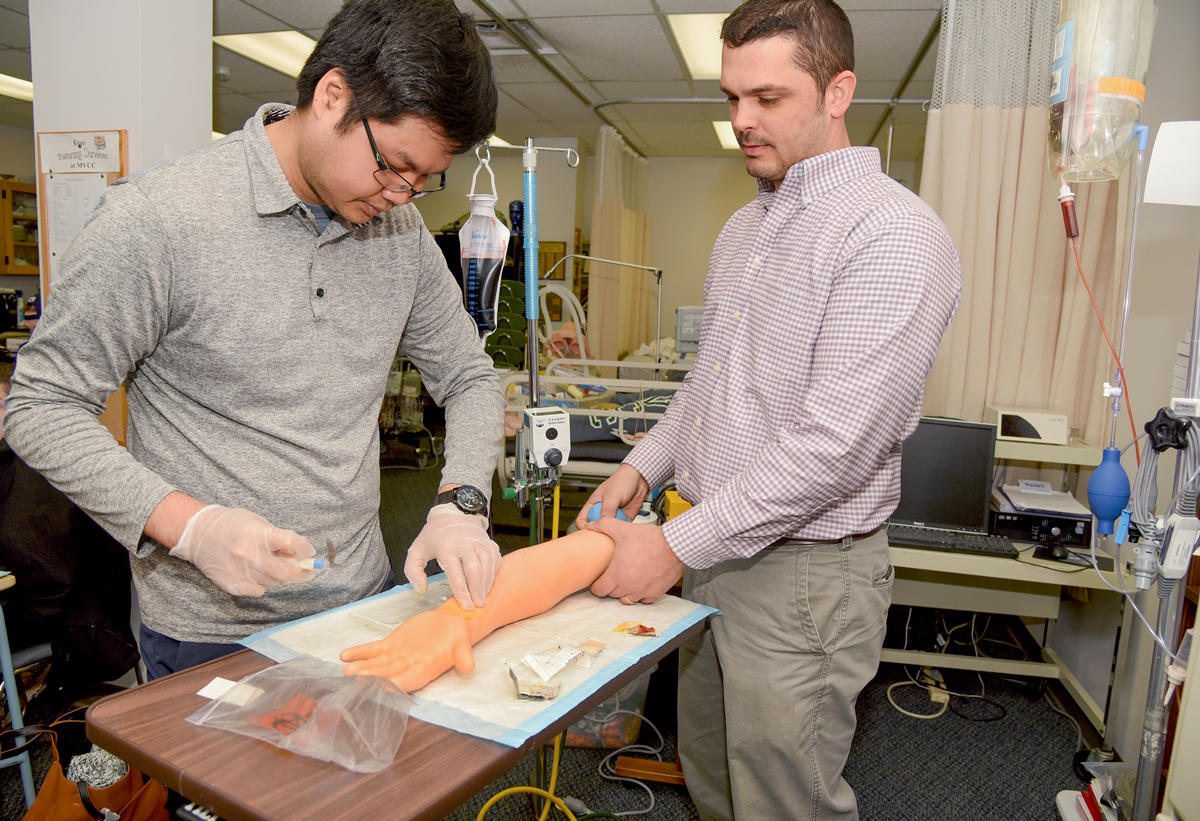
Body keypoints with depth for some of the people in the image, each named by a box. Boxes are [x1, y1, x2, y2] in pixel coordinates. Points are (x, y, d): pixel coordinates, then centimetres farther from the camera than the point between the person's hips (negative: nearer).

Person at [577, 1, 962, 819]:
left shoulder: (894, 235, -17)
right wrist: (643, 466, 6)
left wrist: (677, 545, -21)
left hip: (802, 570, -8)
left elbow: (835, 444, -24)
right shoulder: (744, 227, 12)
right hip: (716, 552, 8)